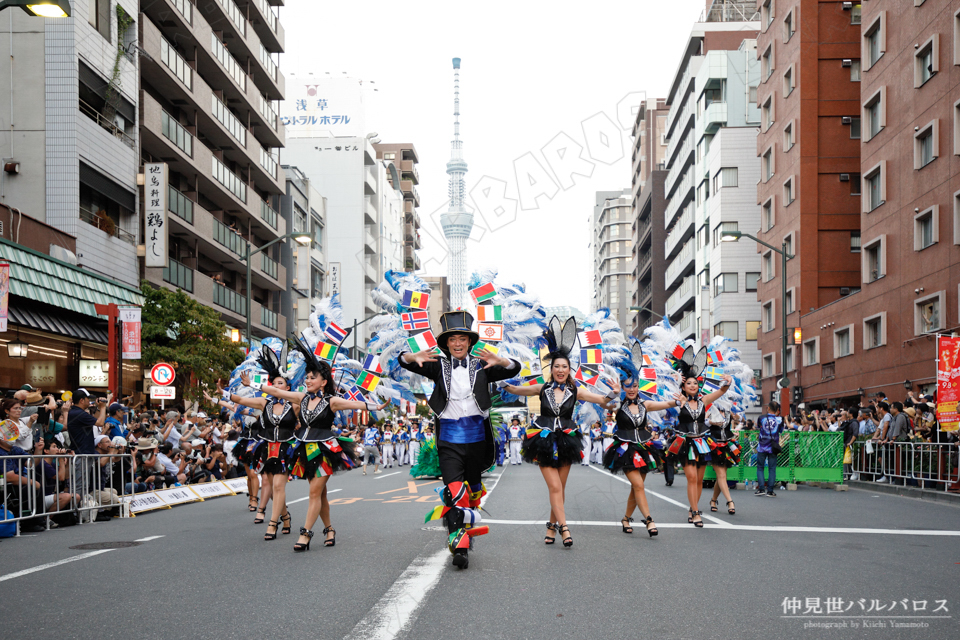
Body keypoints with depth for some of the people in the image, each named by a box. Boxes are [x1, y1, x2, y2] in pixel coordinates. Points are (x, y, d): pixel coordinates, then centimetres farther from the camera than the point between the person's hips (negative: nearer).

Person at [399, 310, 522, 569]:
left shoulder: (481, 366, 6)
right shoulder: (439, 366, 6)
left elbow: (514, 369, -6)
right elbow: (404, 361, -4)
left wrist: (499, 361, -29)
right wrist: (414, 358, -29)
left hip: (476, 437, 2)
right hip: (449, 438, -1)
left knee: (473, 485, 15)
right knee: (454, 490, -12)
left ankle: (470, 520, 39)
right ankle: (459, 546, -13)